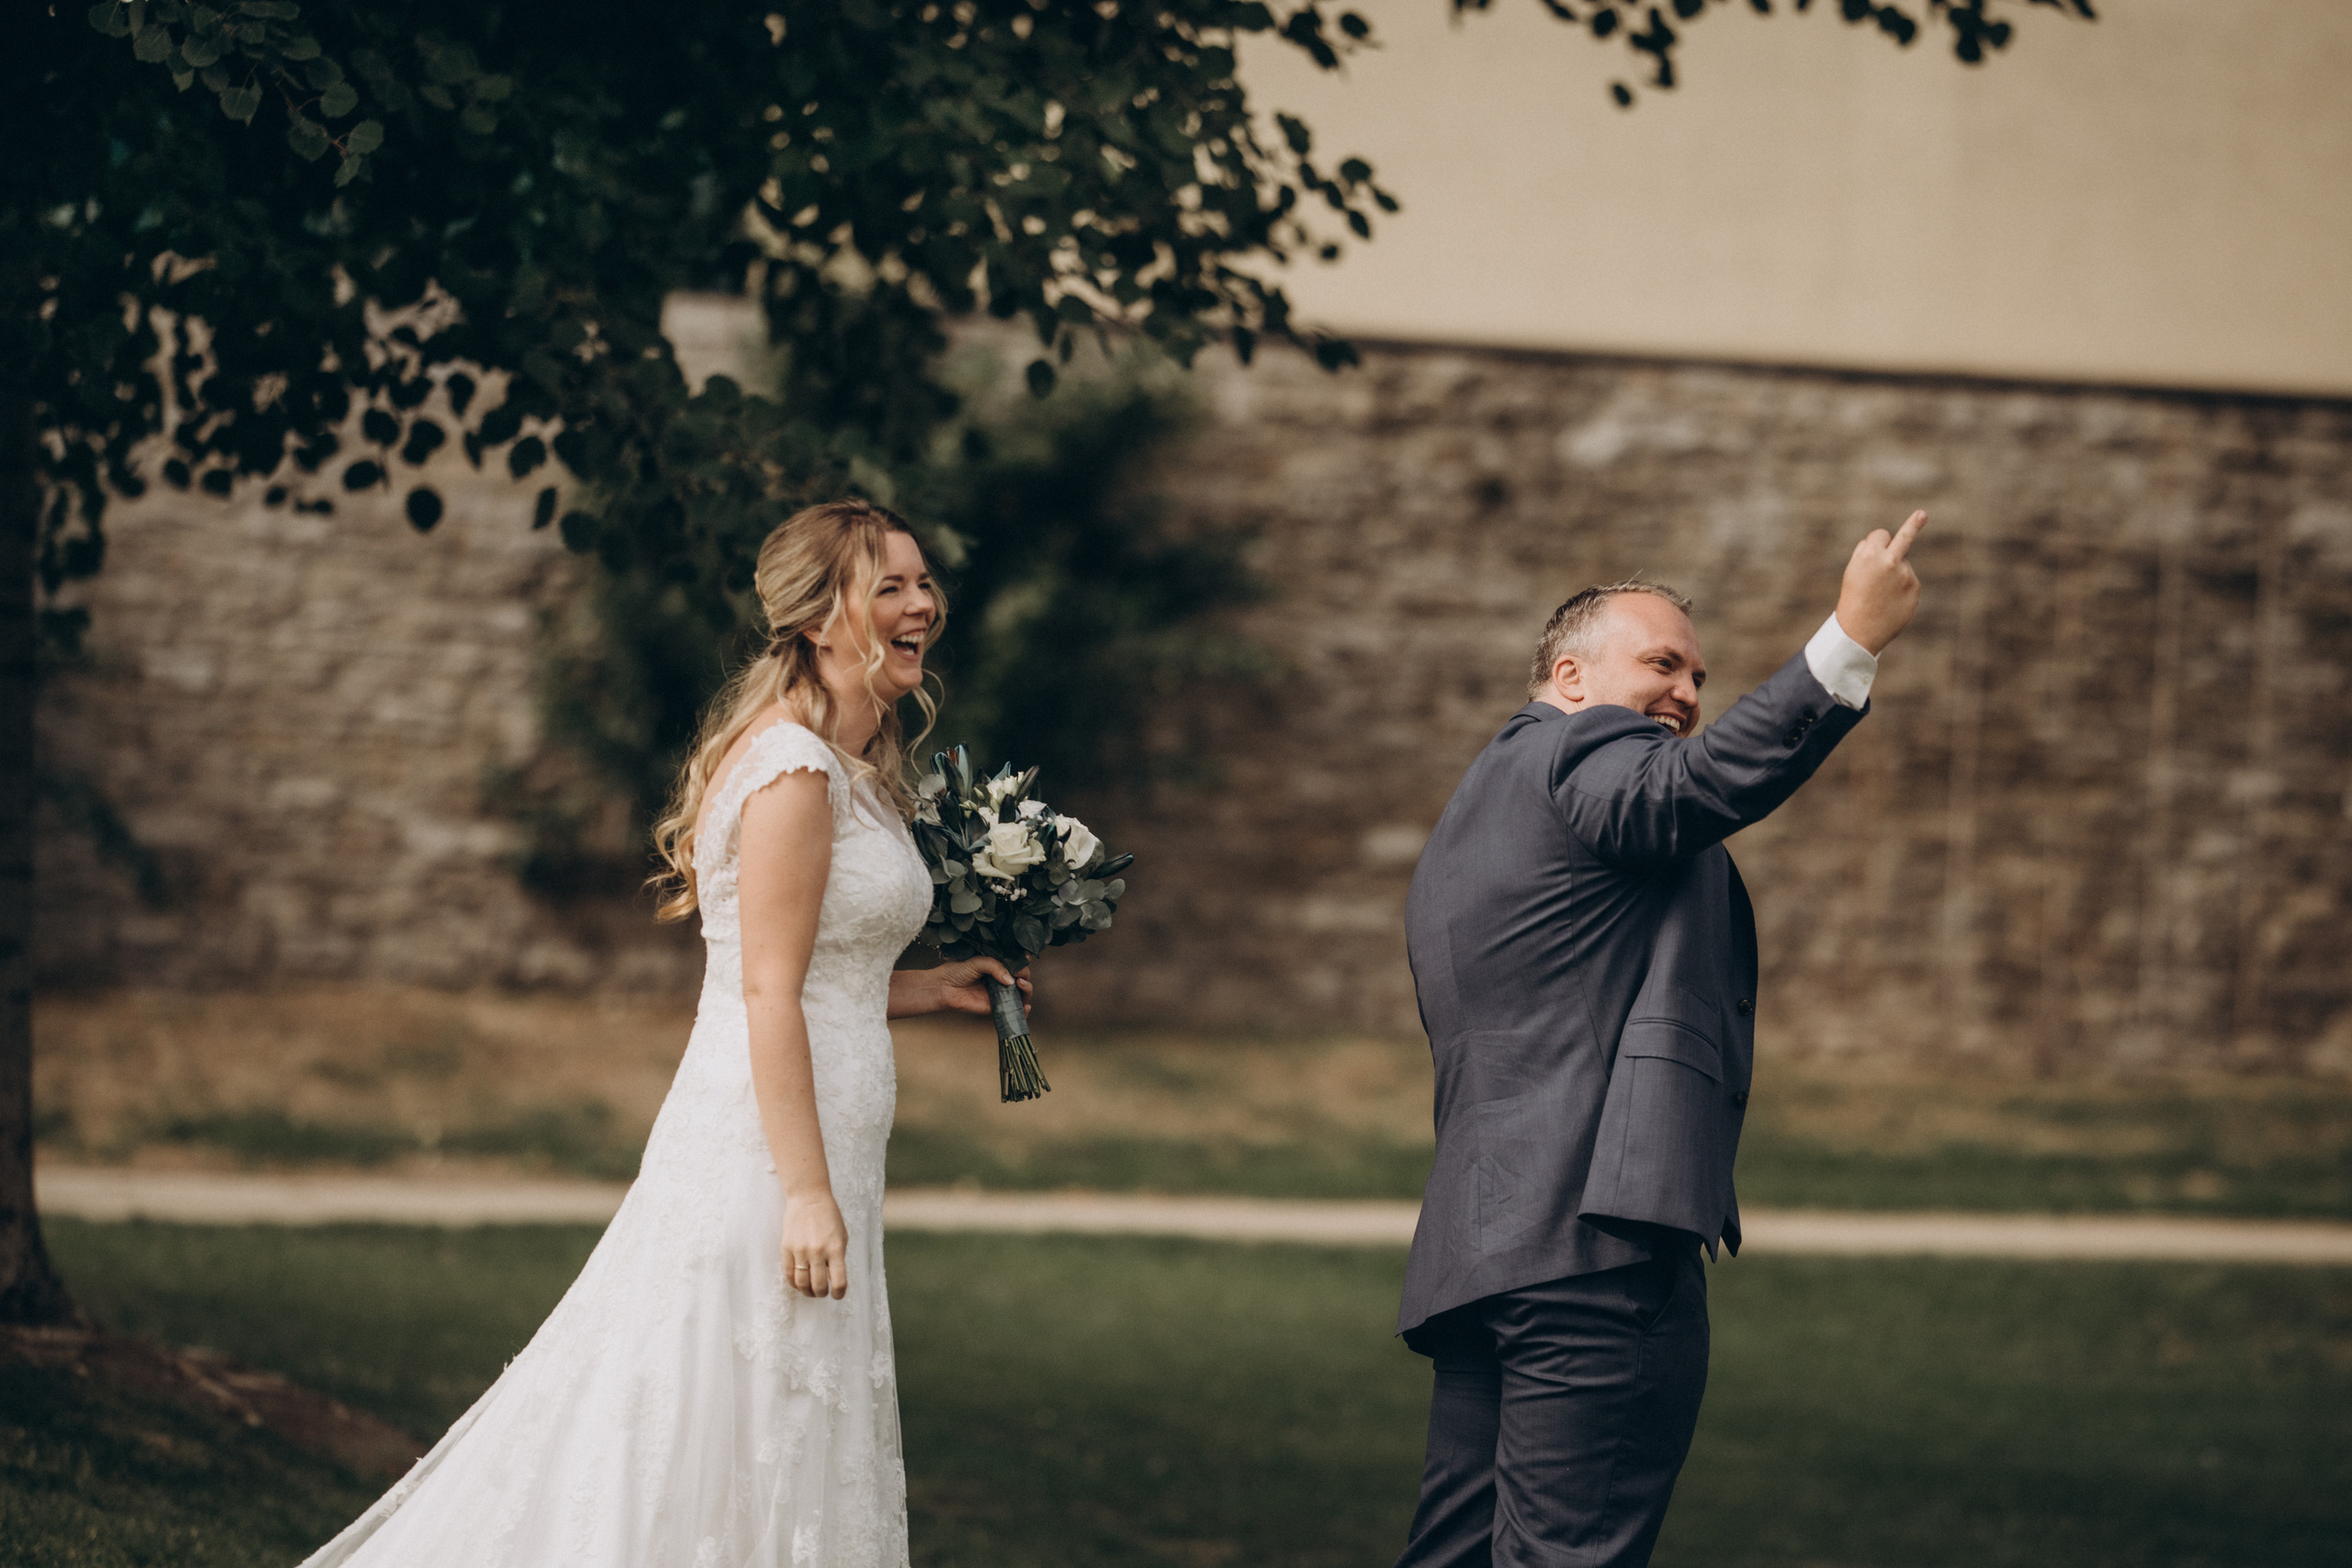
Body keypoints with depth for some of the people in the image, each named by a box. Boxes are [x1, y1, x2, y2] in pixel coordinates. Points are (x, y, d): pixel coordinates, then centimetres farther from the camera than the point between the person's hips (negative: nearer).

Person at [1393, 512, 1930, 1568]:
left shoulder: (1466, 824, 30)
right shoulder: (1582, 749, -1)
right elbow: (1704, 783, -24)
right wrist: (1852, 644, -30)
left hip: (1479, 1245, 10)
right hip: (1594, 1240, -10)